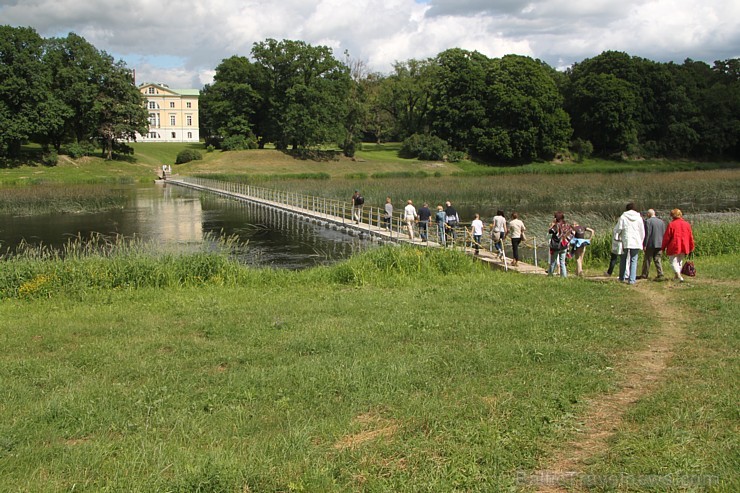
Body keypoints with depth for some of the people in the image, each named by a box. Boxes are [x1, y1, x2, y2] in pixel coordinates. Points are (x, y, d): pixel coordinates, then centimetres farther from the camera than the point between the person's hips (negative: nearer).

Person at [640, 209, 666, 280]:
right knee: (657, 259, 8)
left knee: (647, 260, 4)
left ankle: (644, 275, 10)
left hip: (651, 244, -5)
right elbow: (664, 234, 11)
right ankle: (660, 275, 0)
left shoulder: (648, 221, -10)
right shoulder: (661, 221, 9)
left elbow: (647, 234, -13)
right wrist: (663, 245, 16)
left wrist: (644, 245, -10)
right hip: (659, 244, 5)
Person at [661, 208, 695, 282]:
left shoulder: (671, 224, -10)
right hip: (684, 248, 5)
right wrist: (691, 247, 20)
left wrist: (663, 247, 3)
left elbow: (666, 237, -8)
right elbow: (690, 237, 11)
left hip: (674, 247, -5)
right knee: (680, 261, 20)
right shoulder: (687, 224, 7)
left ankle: (679, 275, -21)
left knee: (674, 261, -2)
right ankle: (677, 275, 29)